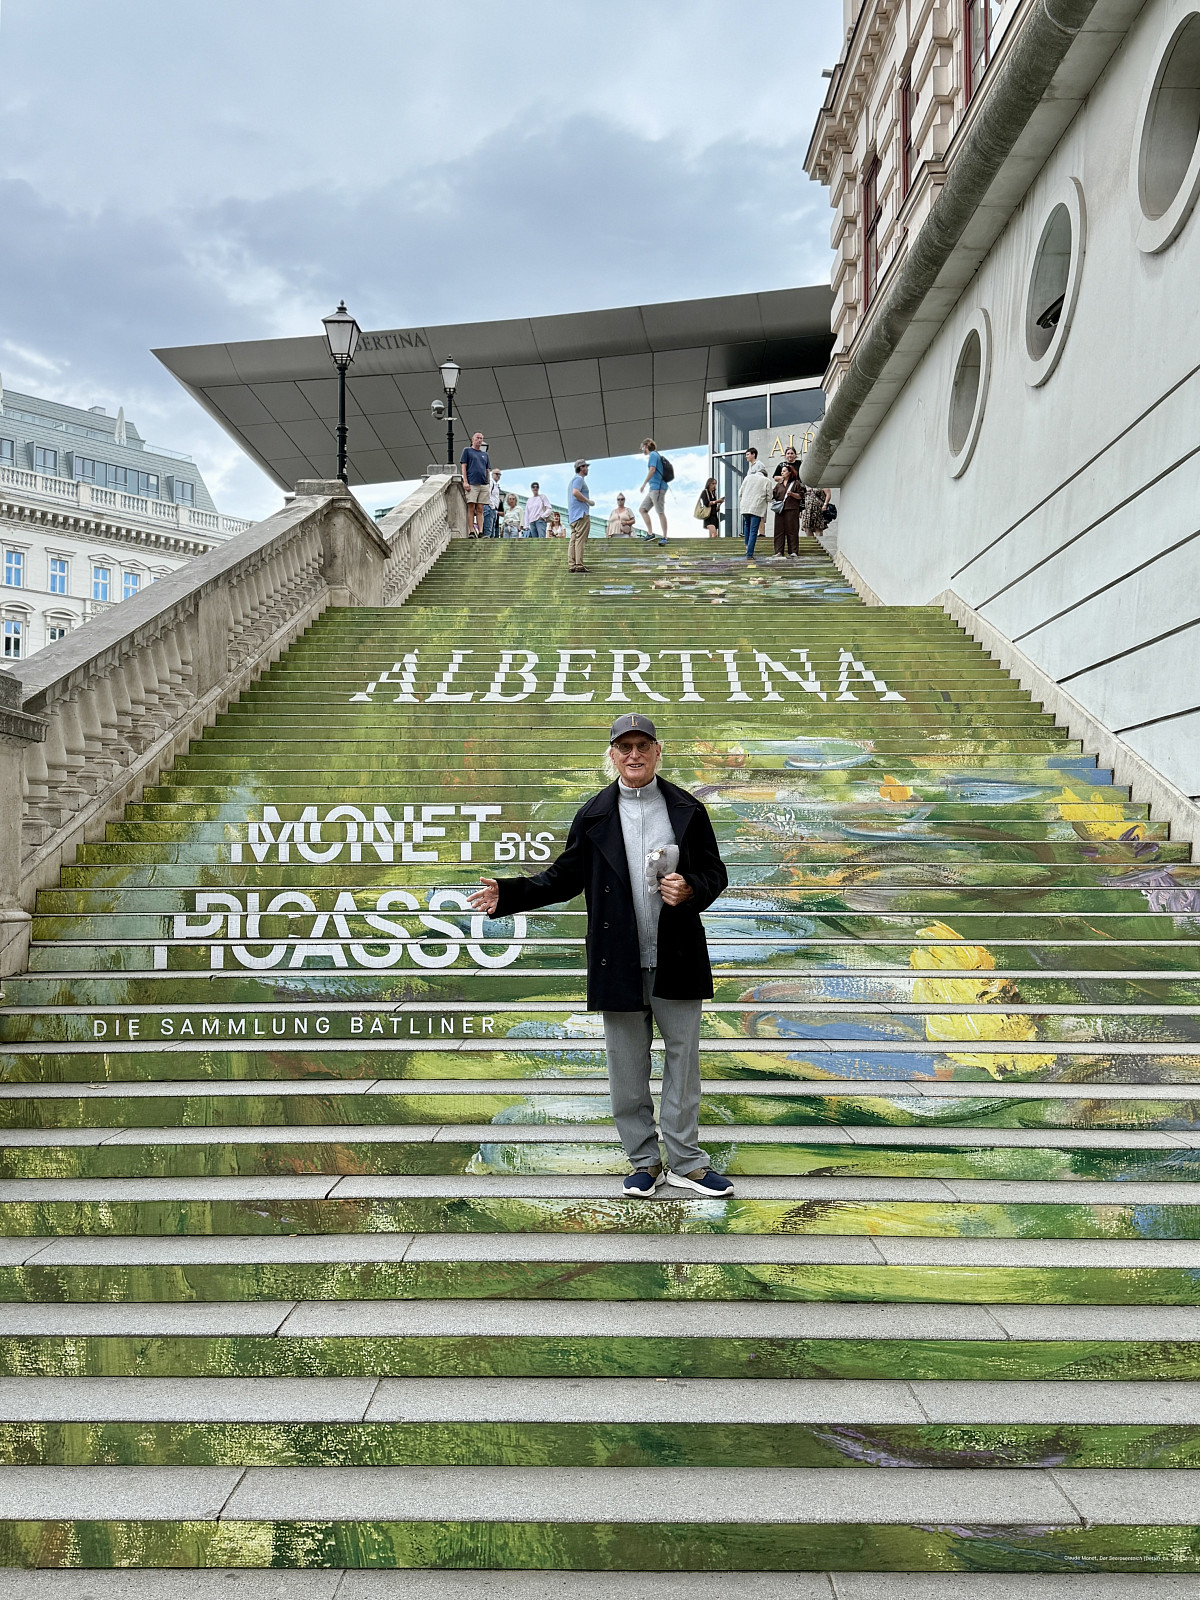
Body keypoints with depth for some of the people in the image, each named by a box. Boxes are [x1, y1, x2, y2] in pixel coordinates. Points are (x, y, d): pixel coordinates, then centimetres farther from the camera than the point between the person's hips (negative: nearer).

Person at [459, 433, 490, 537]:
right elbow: (463, 466, 2)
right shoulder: (467, 451, 9)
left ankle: (480, 532, -3)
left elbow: (488, 470, 22)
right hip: (471, 484, -4)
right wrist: (465, 481, -9)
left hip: (484, 485, 4)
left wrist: (488, 484, 12)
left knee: (480, 509, 1)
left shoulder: (485, 454, 22)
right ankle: (471, 532, -9)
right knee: (471, 508, -8)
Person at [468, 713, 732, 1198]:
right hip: (619, 963, 1)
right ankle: (645, 1163, 24)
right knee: (628, 1069, 9)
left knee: (683, 1061, 8)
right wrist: (509, 894, -7)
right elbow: (565, 877, 5)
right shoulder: (593, 814, 4)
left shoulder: (688, 810, 3)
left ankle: (686, 1163, 22)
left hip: (677, 959, 0)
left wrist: (691, 890, -16)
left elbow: (715, 872, 6)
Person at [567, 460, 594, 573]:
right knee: (580, 539, -13)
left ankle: (571, 565, 0)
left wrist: (587, 501, 25)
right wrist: (588, 501, -14)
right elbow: (575, 492, -21)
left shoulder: (574, 479, 26)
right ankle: (579, 565, -19)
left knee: (573, 540, 4)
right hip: (581, 513, -10)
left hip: (573, 515, 10)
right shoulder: (579, 479, -5)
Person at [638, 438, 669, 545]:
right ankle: (650, 533, 5)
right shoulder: (653, 455, 21)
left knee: (661, 512, -9)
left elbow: (652, 470, -19)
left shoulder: (653, 454, -7)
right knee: (642, 509, 8)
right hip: (653, 489, 10)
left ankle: (664, 537, -8)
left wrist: (644, 483, -15)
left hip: (657, 487, -10)